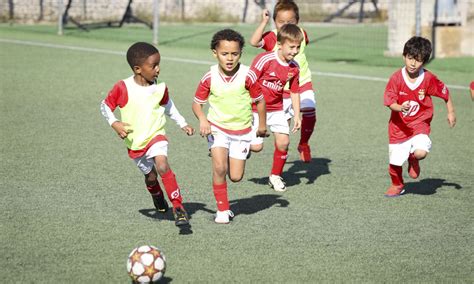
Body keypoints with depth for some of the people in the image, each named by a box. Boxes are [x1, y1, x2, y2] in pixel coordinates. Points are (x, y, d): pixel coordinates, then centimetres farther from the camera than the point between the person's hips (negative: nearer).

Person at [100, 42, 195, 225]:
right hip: (134, 142, 1)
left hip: (156, 135, 0)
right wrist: (114, 123, -19)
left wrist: (183, 124, 11)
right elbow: (105, 106, -3)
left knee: (162, 166, -27)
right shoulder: (123, 88, -16)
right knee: (150, 176, 15)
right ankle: (158, 197, 52)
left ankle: (178, 208, -22)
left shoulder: (160, 88, -7)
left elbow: (168, 105, 14)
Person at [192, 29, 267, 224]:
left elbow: (260, 100, -1)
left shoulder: (247, 76, -16)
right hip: (217, 128, 0)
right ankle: (222, 209, -2)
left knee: (236, 177, 1)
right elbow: (197, 103, 0)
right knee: (219, 168, -20)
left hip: (241, 130, 0)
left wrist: (262, 125, 10)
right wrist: (202, 119, -20)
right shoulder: (209, 78, -13)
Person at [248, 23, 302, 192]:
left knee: (283, 141, -8)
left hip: (276, 108, 5)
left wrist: (297, 115, 4)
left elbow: (294, 92, 7)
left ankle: (276, 176, 13)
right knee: (256, 146, -9)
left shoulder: (294, 68, -5)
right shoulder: (265, 59, -23)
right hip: (256, 107, -5)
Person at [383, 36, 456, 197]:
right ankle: (397, 185, 37)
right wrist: (400, 108, -35)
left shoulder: (429, 79, -12)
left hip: (419, 124, -1)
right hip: (399, 126, 1)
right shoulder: (396, 78, -14)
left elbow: (445, 93, 4)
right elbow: (390, 102, -15)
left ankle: (413, 159, 13)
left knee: (420, 152, -27)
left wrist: (451, 112, 7)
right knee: (395, 161, 5)